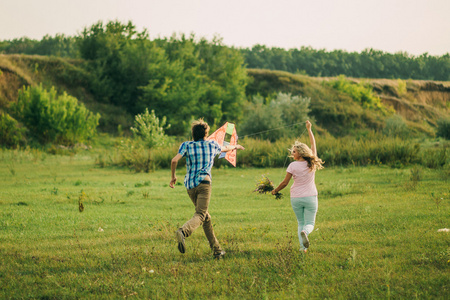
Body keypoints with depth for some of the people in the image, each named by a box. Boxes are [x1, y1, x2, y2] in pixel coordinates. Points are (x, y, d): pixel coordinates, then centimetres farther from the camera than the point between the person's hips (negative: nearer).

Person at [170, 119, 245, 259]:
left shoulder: (187, 145, 7)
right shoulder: (212, 145, 10)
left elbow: (174, 160, -7)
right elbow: (225, 149, 31)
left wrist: (173, 176, 8)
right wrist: (235, 146, 53)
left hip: (190, 184, 3)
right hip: (203, 183, -3)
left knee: (206, 217, 15)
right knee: (200, 215, -14)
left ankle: (217, 250, 18)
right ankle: (183, 232, -47)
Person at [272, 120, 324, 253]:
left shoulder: (293, 166, -11)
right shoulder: (312, 163, -3)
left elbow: (285, 183, -4)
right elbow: (313, 144, 11)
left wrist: (275, 191, 14)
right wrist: (309, 129, 19)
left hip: (296, 198, -1)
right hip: (310, 197, 1)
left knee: (301, 222, 14)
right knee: (310, 223, 5)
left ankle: (302, 246, -1)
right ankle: (305, 232, -30)